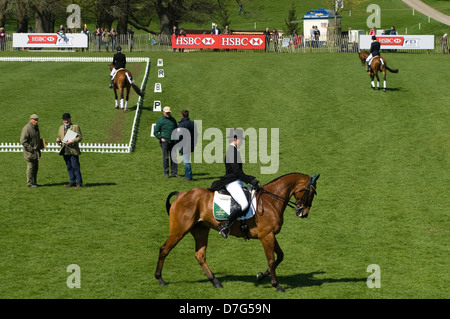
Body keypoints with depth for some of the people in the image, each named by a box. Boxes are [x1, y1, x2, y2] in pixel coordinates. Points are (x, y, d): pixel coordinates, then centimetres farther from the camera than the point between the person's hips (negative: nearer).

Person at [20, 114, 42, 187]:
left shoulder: (36, 127, 14)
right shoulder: (27, 128, -15)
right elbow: (23, 140, -19)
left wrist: (39, 147, 15)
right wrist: (30, 149, -20)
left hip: (36, 152, 9)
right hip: (30, 153, -9)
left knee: (35, 168, 12)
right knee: (30, 167, -6)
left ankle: (34, 182, 19)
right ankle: (30, 183, -1)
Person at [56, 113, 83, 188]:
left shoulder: (75, 127, 0)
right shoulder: (61, 128, 18)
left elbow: (80, 137, -7)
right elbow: (59, 136, 25)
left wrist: (72, 141, -22)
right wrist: (58, 140, 1)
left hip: (73, 151, -6)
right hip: (65, 151, 6)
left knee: (75, 167, -7)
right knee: (69, 167, 9)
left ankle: (79, 183, -4)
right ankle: (72, 182, 15)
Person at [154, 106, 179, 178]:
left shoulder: (173, 120, 14)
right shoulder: (160, 121, 0)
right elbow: (155, 132, 1)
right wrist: (161, 138, -8)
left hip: (173, 141, 4)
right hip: (164, 141, -4)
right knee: (165, 157, -2)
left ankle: (174, 173, 5)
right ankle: (166, 173, 4)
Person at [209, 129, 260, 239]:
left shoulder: (234, 150, 18)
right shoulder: (232, 151, -14)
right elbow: (237, 171, -20)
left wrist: (251, 179, 20)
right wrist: (250, 181, -19)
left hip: (236, 183, 11)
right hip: (232, 183, -11)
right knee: (244, 204, -26)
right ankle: (225, 226, -23)